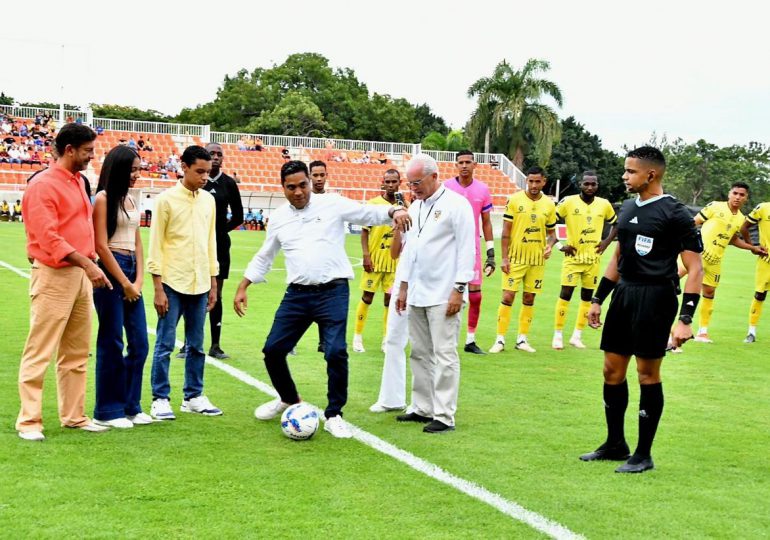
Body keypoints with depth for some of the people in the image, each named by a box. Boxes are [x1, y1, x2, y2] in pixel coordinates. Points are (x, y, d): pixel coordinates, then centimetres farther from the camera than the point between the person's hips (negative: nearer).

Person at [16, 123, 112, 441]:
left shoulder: (77, 182, 14)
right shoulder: (43, 185, -12)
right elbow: (48, 238, -19)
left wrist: (91, 264, 9)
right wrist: (86, 263, -25)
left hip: (80, 275, 9)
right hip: (53, 276, -9)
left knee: (77, 352, 13)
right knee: (40, 352, -3)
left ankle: (74, 415, 22)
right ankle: (29, 421, 3)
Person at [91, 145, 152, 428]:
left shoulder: (130, 200, 15)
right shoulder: (103, 199, -7)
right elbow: (101, 246, -12)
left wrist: (138, 280, 2)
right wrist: (125, 283, -10)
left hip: (131, 271, 8)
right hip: (110, 271, -7)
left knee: (139, 345, 7)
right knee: (112, 344, -2)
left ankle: (131, 407, 17)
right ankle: (107, 412, 7)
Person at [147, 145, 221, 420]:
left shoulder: (208, 200, 9)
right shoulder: (166, 199, -6)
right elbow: (155, 245, -7)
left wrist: (213, 283, 13)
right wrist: (158, 288, -11)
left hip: (200, 283, 5)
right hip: (173, 283, -5)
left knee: (196, 345, 10)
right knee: (165, 344, 0)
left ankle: (193, 396, 20)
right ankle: (160, 399, 7)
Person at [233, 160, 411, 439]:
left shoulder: (332, 204, 0)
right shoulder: (278, 218, 10)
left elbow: (371, 213, -1)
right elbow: (263, 257, 21)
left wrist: (394, 210, -21)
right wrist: (243, 288, 17)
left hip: (333, 292, -4)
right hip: (297, 293, 4)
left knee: (336, 353, -13)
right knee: (273, 350, 5)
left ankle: (333, 415, 5)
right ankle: (289, 399, 33)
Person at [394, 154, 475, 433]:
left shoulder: (456, 205, -8)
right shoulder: (415, 207, 16)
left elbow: (466, 249, -11)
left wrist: (459, 289, -14)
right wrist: (403, 287, 18)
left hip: (444, 295, -8)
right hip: (417, 293, 8)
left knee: (444, 355, -6)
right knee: (420, 353, 12)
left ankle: (445, 416, -1)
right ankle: (422, 408, 21)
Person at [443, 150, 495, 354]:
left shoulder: (483, 190, 3)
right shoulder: (445, 188, -3)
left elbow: (486, 223, 9)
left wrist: (491, 253, 5)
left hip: (472, 248, 2)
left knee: (475, 295, 1)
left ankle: (470, 341, 10)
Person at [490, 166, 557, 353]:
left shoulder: (549, 205, 3)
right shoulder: (514, 200, -6)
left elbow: (551, 232, 12)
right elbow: (506, 231, -4)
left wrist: (550, 245, -10)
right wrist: (504, 257, -9)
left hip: (537, 259, 3)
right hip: (515, 258, -3)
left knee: (529, 298, 8)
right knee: (508, 297, -5)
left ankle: (522, 339, 17)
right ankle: (500, 339, 2)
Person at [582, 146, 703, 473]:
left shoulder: (674, 213, -11)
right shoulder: (628, 208, 12)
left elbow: (695, 268, -12)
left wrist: (685, 319, -18)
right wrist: (598, 299, 19)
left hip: (655, 297, -8)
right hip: (623, 293, 8)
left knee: (647, 374, -1)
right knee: (612, 370, 11)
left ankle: (644, 455, 11)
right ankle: (615, 444, 26)